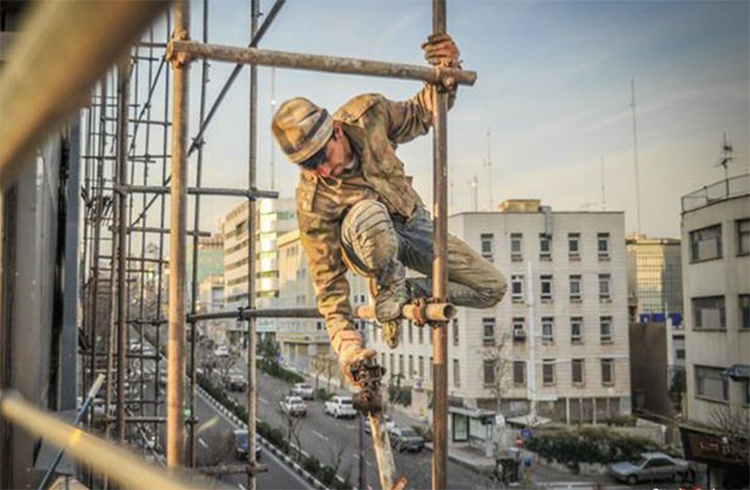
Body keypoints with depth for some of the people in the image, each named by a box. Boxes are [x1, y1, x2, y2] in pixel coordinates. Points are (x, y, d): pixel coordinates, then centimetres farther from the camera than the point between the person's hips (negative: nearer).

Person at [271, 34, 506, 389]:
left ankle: (410, 292, 11)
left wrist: (446, 77, -21)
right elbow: (328, 281, -25)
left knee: (492, 288, -8)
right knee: (369, 215, -43)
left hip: (413, 222, 4)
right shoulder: (312, 203, -30)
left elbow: (420, 116, -1)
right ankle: (389, 293, -15)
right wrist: (347, 346, -34)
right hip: (368, 241, -4)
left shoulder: (367, 113, -22)